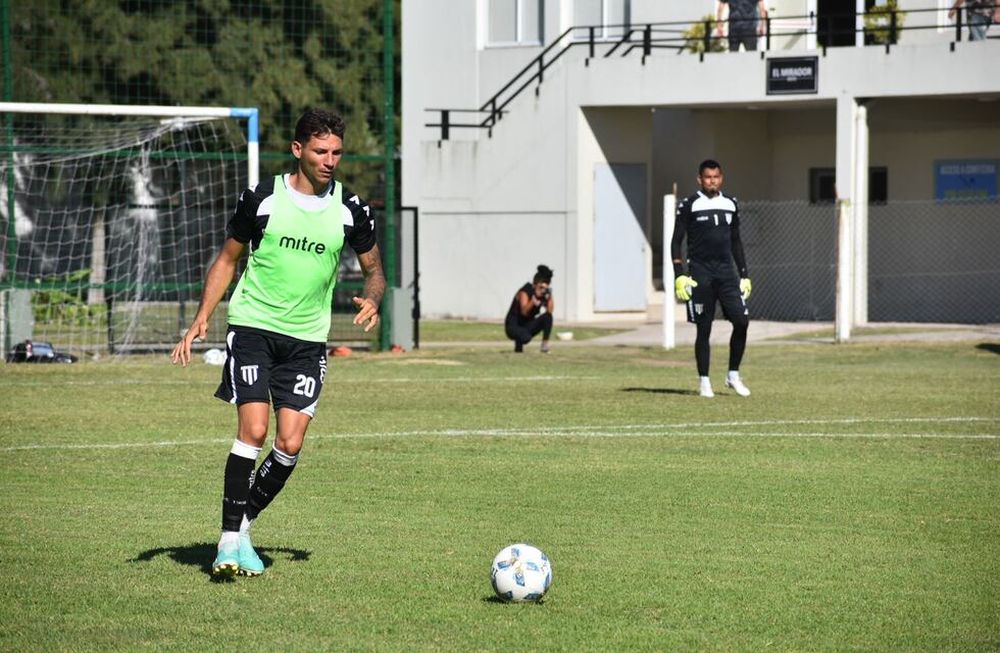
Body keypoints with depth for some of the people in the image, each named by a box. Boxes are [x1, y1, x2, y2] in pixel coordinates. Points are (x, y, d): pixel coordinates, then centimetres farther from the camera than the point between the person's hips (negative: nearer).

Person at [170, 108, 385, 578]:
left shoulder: (350, 210, 1)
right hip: (252, 325, -2)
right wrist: (201, 319, -2)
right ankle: (230, 540, -10)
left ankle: (244, 524, 15)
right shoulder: (262, 199, -3)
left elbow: (374, 269, 13)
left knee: (290, 444, -6)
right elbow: (227, 259, 8)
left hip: (307, 339, 2)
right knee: (253, 430, -16)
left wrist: (372, 299, -10)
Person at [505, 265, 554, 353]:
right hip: (513, 326, -5)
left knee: (548, 317, -20)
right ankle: (518, 344, -1)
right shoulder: (525, 292, -21)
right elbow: (524, 311, -37)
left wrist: (549, 298, -32)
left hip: (528, 326, 5)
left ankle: (545, 345, -11)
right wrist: (533, 300, -52)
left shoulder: (545, 293, -5)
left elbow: (550, 312, -18)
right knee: (526, 338, -37)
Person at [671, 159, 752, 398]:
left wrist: (744, 275, 14)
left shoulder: (731, 204, 12)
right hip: (700, 273, -4)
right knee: (703, 328, -1)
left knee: (742, 321, -9)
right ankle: (704, 381, 9)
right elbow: (676, 242, -1)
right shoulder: (689, 206, -2)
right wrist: (679, 276, -10)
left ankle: (733, 375, 6)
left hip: (726, 271, 4)